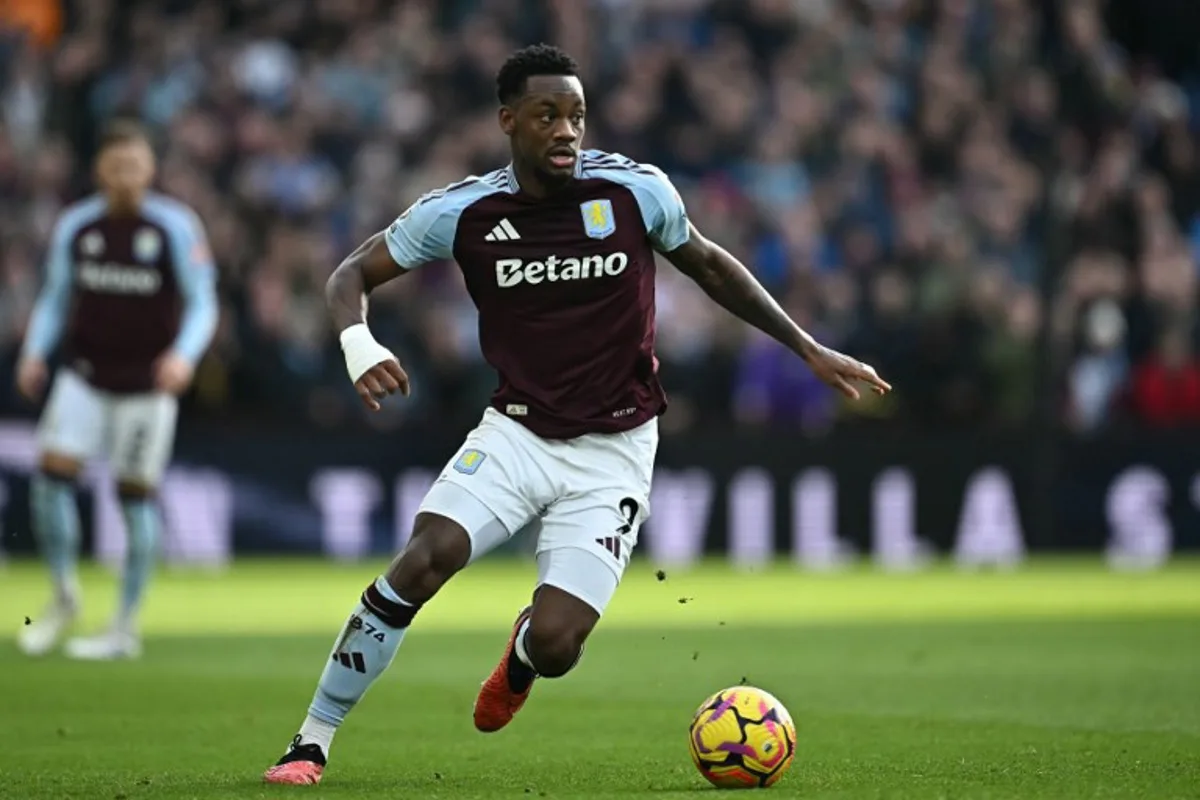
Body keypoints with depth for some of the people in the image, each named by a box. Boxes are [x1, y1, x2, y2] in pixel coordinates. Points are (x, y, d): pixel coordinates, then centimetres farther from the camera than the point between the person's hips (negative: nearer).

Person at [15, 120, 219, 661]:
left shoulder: (176, 227, -8)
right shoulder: (74, 226, 1)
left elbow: (202, 305, -7)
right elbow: (55, 298, 11)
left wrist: (184, 355, -25)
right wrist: (35, 352, -5)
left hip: (148, 383, -2)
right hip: (85, 376, 2)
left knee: (136, 495, 1)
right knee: (52, 470, -14)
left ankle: (125, 630, 11)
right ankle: (64, 599, 5)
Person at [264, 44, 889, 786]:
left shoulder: (635, 190, -8)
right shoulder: (462, 211, -7)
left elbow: (708, 264, 10)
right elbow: (353, 273, 2)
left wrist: (809, 349, 10)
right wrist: (357, 342, -21)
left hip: (612, 455, -1)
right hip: (517, 433, 1)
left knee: (553, 647, -14)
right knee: (422, 563, -25)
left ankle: (523, 654, 28)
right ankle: (312, 741, -11)